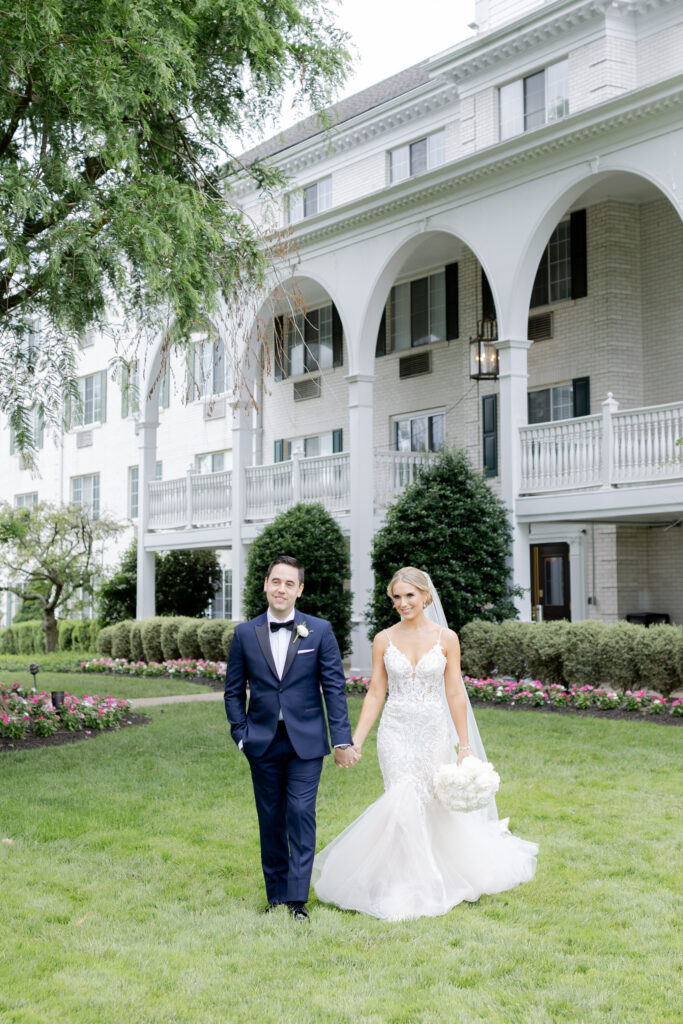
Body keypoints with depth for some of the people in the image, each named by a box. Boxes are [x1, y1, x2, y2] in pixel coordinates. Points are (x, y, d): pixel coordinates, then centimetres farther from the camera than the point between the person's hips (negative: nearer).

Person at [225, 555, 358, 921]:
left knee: (301, 815, -6)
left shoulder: (320, 631, -1)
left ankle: (298, 897, 1)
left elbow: (334, 687, -1)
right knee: (271, 820, 8)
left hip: (306, 741, -2)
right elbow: (234, 690, 8)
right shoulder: (245, 633, 3)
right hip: (263, 743, 2)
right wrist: (241, 735, 0)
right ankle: (276, 894, 20)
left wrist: (342, 739, -6)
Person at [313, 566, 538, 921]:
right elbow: (375, 694, 3)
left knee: (435, 804, 8)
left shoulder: (446, 638, 0)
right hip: (396, 733, 0)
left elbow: (455, 694, 1)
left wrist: (465, 745, 1)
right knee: (404, 802, -11)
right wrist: (355, 740, -2)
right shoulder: (384, 640, 1)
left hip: (434, 732, 1)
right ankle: (403, 890, -1)